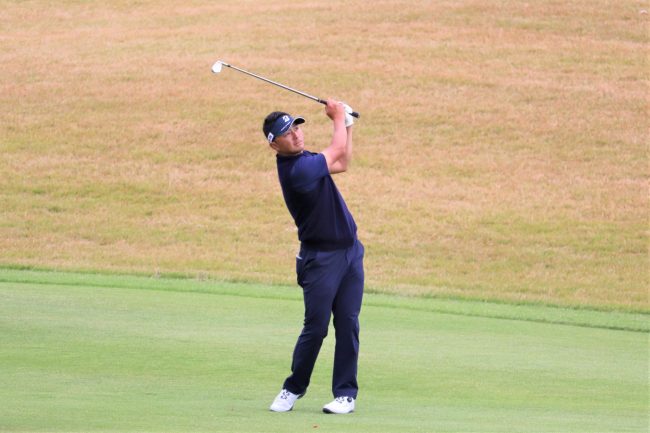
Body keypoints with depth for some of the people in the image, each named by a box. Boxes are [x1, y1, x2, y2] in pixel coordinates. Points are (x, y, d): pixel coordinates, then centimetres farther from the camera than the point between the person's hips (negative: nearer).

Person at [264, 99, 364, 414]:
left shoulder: (304, 159, 9)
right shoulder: (295, 170, -21)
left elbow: (342, 163, 25)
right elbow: (338, 151, -10)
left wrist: (347, 124, 16)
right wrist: (338, 116, 6)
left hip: (350, 251, 8)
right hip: (321, 256, -8)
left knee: (348, 325, 3)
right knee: (316, 327, -5)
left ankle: (346, 393, 7)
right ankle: (294, 388, 13)